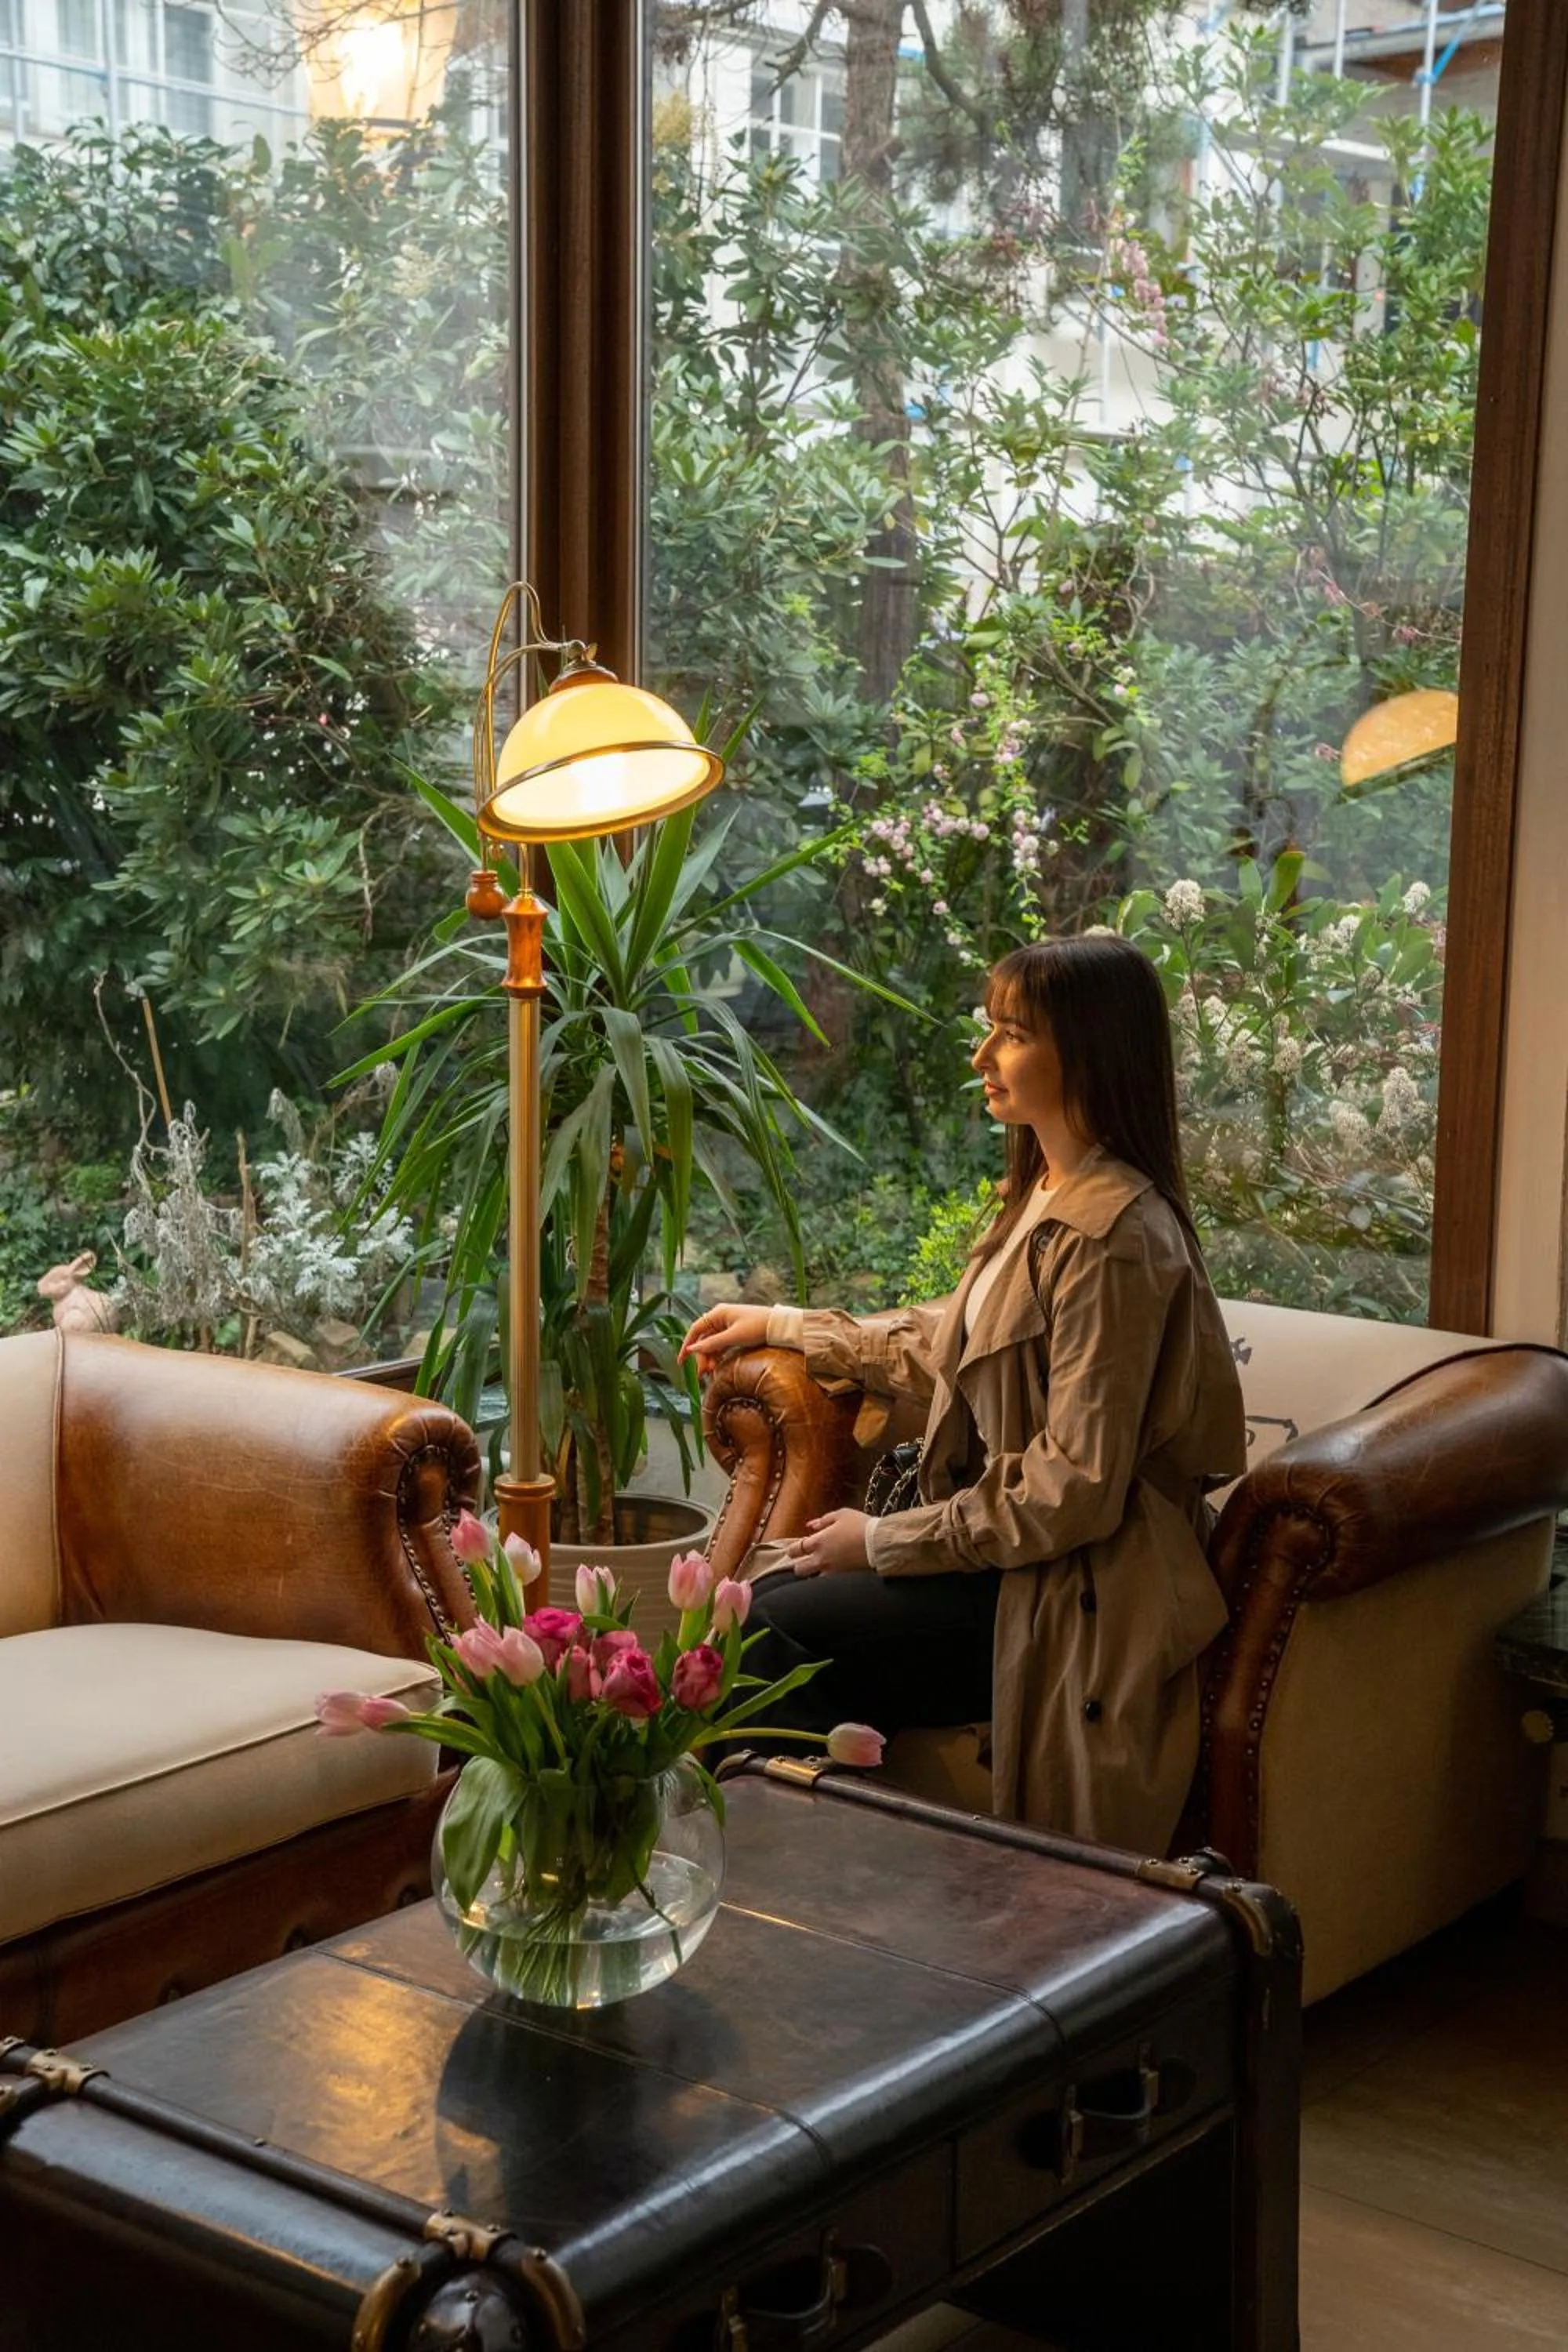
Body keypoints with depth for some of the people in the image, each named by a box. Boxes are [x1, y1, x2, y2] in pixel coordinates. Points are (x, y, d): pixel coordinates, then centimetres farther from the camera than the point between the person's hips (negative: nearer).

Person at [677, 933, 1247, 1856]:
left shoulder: (1110, 1239, -23)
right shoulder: (1048, 1199, 9)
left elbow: (1076, 1488, -23)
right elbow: (949, 1345, 24)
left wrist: (884, 1541, -15)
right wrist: (784, 1326, 26)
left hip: (1074, 1591, -9)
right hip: (1011, 1545, 9)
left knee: (780, 1634, -14)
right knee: (768, 1601, 0)